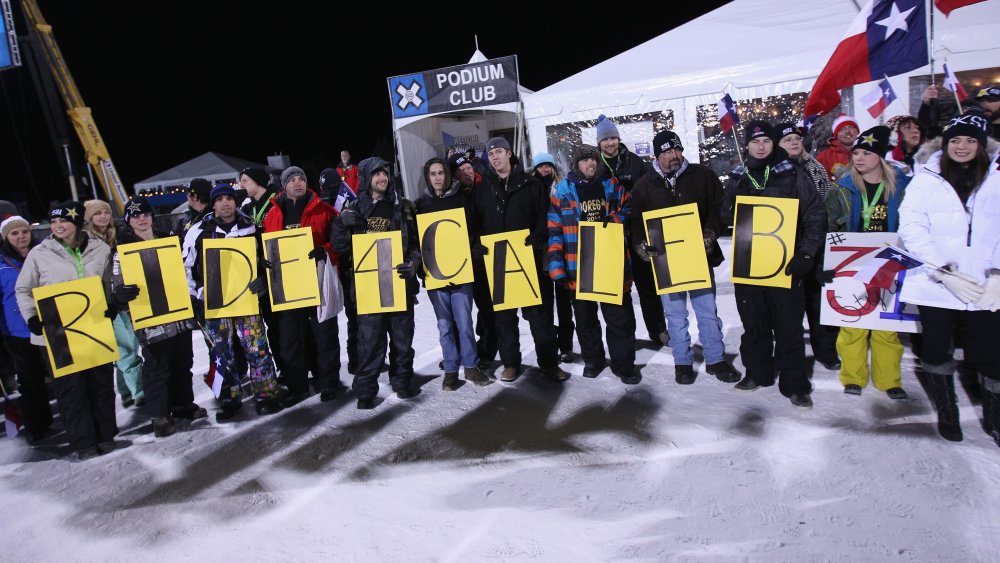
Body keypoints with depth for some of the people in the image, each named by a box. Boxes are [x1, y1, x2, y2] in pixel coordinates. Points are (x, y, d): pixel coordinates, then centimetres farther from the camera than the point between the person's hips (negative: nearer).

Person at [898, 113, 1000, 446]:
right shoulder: (926, 181, 6)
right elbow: (912, 229, -5)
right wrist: (945, 271, -12)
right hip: (937, 285, 0)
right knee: (936, 350, 8)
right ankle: (947, 413, 27)